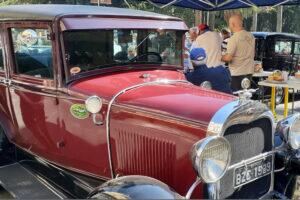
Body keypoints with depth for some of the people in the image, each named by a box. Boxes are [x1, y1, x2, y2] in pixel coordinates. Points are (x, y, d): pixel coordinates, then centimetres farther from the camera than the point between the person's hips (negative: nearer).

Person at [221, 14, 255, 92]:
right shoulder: (251, 36, 7)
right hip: (249, 71, 8)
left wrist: (220, 57, -1)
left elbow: (228, 58, -19)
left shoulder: (234, 38, -16)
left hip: (237, 74, -7)